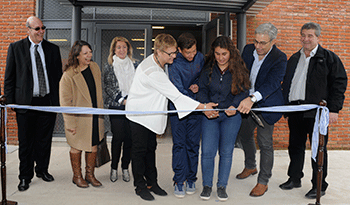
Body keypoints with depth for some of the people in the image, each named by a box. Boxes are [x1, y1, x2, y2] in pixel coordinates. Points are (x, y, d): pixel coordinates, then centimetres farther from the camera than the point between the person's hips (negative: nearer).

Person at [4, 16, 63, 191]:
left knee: (44, 140, 12)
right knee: (26, 142, 6)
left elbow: (58, 76, 10)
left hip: (48, 102, 2)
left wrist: (58, 99, 4)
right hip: (25, 102, -2)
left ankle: (42, 170, 31)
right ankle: (25, 177, 20)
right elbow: (9, 77, 3)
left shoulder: (53, 49, 7)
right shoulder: (15, 48, 2)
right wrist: (10, 101, -3)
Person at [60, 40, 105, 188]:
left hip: (95, 116, 5)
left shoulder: (95, 67, 3)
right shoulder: (68, 75, -15)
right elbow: (65, 101, -13)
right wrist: (70, 123, -15)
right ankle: (77, 176, 28)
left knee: (94, 145, 12)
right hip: (79, 118, -5)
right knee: (77, 146, 9)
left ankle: (90, 174, 28)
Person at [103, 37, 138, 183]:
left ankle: (125, 167, 15)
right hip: (116, 106, -2)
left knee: (130, 137, 1)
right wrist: (122, 100, -10)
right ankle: (114, 168, 13)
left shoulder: (134, 65, 12)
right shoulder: (109, 67, 6)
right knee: (118, 137, -4)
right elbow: (108, 87, 0)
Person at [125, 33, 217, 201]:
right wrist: (202, 107, -30)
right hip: (139, 112, -9)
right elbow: (175, 95, -32)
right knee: (139, 149, 1)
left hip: (152, 112, 9)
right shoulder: (152, 71, -32)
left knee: (151, 147, 14)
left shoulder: (159, 62, -2)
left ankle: (152, 182, 25)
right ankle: (140, 186, 15)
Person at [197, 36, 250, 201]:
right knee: (207, 151, -3)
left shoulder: (238, 69, -2)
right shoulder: (208, 68, 2)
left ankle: (222, 186, 22)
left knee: (226, 152, 5)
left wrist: (234, 106, -22)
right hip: (210, 115, 1)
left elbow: (243, 91, -5)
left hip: (231, 115, -1)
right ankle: (207, 185, 17)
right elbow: (202, 90, 1)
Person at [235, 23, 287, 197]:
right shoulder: (248, 50, -3)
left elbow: (272, 83, -32)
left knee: (265, 143, -1)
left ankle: (263, 182, 16)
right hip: (247, 103, 6)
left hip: (266, 105, -6)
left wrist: (252, 99, -47)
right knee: (244, 135, 19)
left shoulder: (280, 58, -19)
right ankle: (250, 167, 44)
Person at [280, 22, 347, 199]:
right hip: (295, 111, 5)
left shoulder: (329, 58, 0)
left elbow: (339, 83, -4)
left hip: (316, 112, -5)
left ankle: (319, 186, 16)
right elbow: (286, 83, 22)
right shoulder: (294, 59, 16)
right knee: (295, 146, 14)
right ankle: (294, 178, 29)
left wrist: (334, 109, -11)